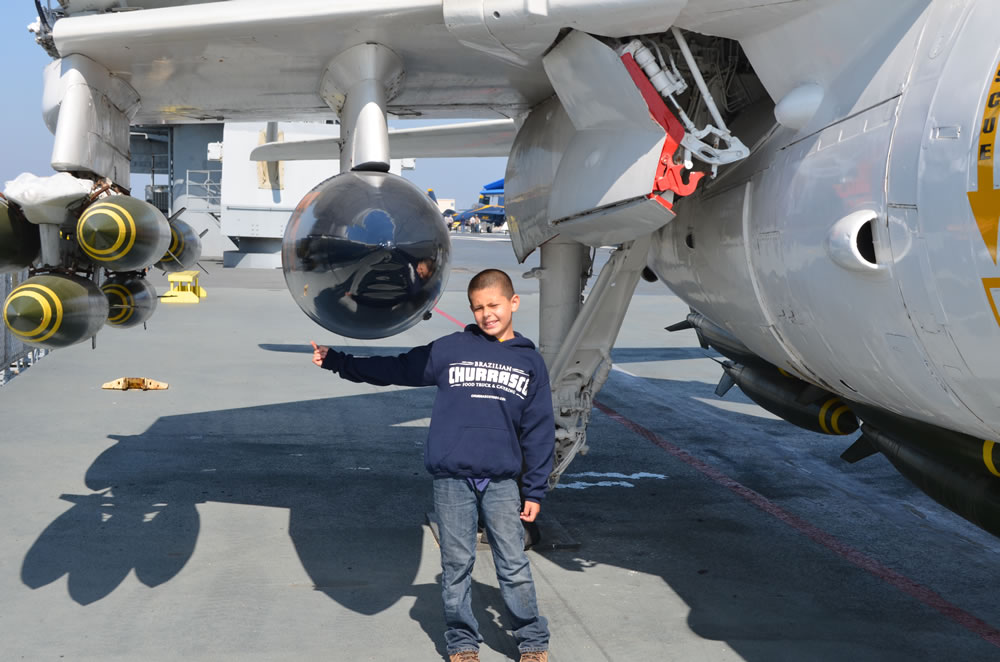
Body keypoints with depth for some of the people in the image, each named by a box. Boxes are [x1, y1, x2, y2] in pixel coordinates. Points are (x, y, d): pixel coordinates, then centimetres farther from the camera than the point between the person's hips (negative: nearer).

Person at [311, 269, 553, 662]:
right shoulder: (450, 349, 4)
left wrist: (534, 491, 4)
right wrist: (335, 361, -2)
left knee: (514, 566, 3)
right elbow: (394, 369, 5)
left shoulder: (530, 362, 6)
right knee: (456, 564, 7)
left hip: (502, 481, 0)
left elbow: (538, 432, 7)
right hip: (451, 478, 0)